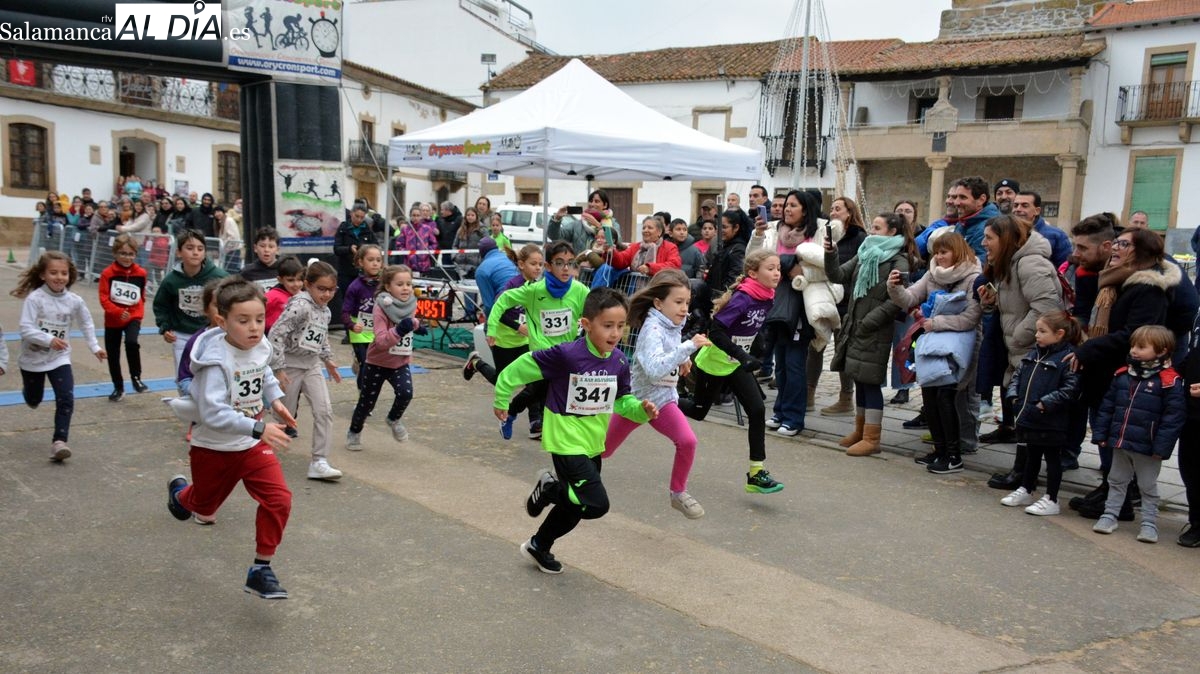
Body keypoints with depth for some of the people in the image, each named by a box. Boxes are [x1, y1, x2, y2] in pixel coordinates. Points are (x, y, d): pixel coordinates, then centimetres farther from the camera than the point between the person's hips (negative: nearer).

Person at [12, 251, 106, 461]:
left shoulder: (74, 301, -8)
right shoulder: (34, 298, -19)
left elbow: (86, 324, 10)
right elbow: (26, 329, -25)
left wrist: (94, 347, 12)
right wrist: (49, 339, -39)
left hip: (59, 358, 1)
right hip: (33, 359, -1)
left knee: (66, 399, -14)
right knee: (34, 400, 20)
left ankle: (59, 441, -11)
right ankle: (29, 390, 58)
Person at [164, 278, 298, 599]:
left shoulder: (262, 347, -8)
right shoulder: (216, 360, -29)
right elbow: (213, 412, -37)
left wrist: (275, 399, 4)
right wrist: (259, 428, -42)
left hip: (253, 445, 4)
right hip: (214, 448, -4)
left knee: (278, 499, -14)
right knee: (205, 506, 22)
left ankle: (261, 570, 1)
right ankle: (180, 491, 60)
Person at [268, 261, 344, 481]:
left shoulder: (325, 311, 5)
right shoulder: (299, 306, -20)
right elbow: (276, 334, -24)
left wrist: (328, 360, 23)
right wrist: (278, 368, -24)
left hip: (312, 365, 6)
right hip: (290, 365, -6)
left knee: (325, 410, -8)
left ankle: (319, 462, -4)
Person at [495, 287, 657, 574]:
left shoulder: (619, 362, -6)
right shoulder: (565, 355, -25)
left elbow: (622, 401, 7)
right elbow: (518, 369, -15)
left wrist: (642, 410, -13)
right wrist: (501, 401, -5)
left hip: (593, 444, 7)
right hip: (567, 443, -7)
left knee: (575, 506, 20)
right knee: (596, 504, -16)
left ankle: (538, 547, 45)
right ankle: (549, 488, 11)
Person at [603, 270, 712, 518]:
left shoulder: (673, 325, -1)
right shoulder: (653, 330, -25)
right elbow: (654, 369, -42)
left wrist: (682, 359, 5)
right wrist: (689, 347, -43)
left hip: (662, 399, 6)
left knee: (687, 441, -18)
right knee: (603, 450, 12)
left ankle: (678, 493, 4)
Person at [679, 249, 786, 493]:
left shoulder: (766, 299, -3)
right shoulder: (742, 298, -27)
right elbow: (715, 331, -30)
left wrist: (745, 357, 12)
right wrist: (742, 356, -35)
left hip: (736, 364, 7)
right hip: (713, 363, -7)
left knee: (757, 410, -6)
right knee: (698, 411, 11)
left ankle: (756, 473, -1)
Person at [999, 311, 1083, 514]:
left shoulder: (1067, 358, -15)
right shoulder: (1033, 354, 8)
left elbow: (1070, 389, -21)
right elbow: (1017, 375, 18)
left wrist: (1045, 403, -22)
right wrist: (1013, 395, 4)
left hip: (1050, 422, -7)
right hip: (1028, 418, 7)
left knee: (1052, 457, 5)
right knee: (1031, 455, 21)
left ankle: (1051, 500, 14)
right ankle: (1026, 491, 34)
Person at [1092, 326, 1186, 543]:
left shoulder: (1169, 381, -14)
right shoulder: (1122, 375, 3)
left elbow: (1174, 416, -16)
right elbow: (1107, 406, 9)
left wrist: (1161, 447, -19)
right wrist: (1100, 433, 5)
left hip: (1146, 448, -5)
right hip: (1120, 443, 5)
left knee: (1148, 486, 10)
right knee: (1116, 481, 17)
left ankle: (1149, 523, 21)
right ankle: (1110, 515, 27)